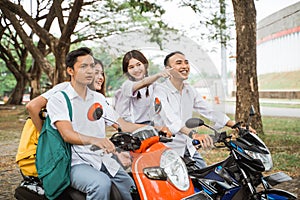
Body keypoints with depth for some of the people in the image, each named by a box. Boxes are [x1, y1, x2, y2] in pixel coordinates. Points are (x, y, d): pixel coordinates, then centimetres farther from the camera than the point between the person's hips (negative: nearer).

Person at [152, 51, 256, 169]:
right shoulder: (160, 90, -12)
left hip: (189, 149, 7)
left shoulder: (190, 91, 12)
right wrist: (194, 135, -43)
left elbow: (209, 112, 11)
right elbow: (170, 119, -28)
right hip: (169, 150, -7)